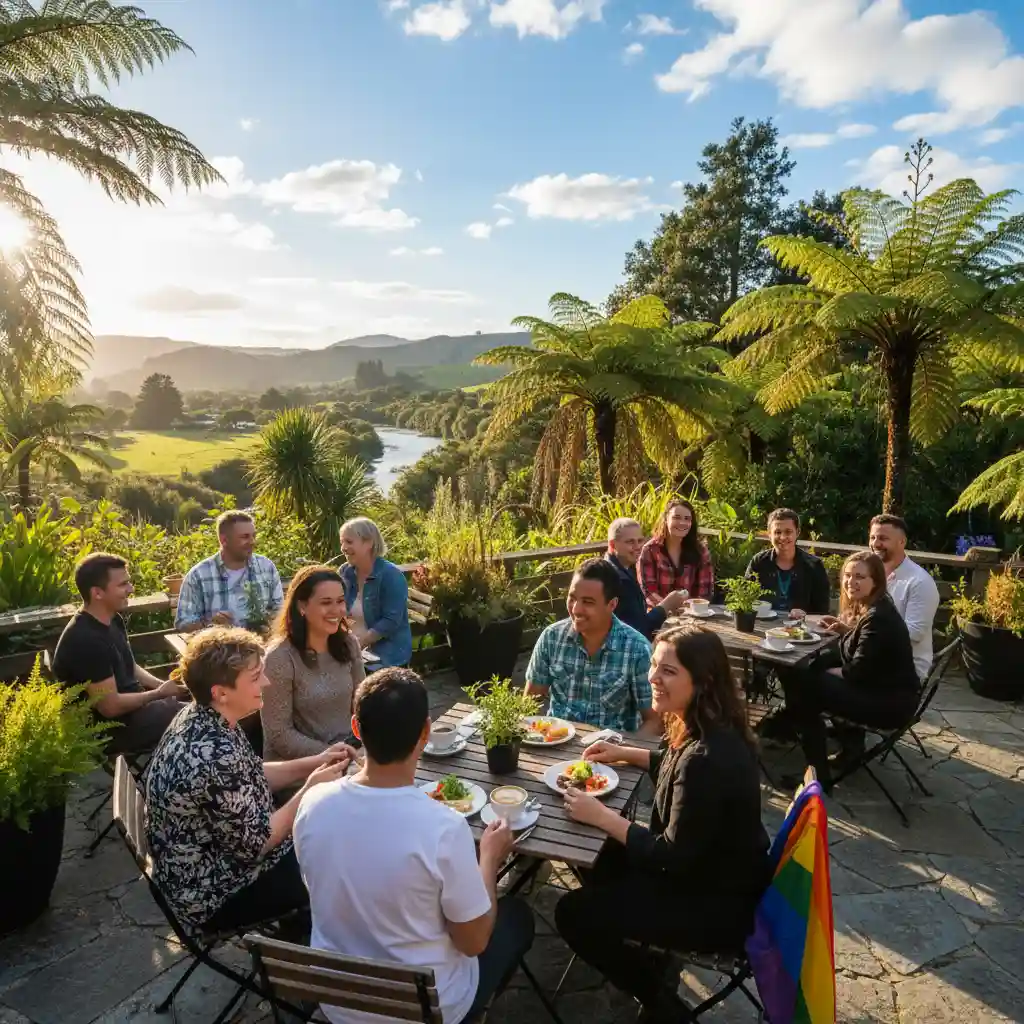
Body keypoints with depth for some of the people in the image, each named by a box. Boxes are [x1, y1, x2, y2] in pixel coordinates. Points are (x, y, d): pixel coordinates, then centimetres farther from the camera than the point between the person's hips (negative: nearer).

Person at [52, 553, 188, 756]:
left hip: (131, 704, 9)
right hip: (108, 728, -9)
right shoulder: (86, 640, -25)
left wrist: (162, 685, 0)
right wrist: (159, 693, -12)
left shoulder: (113, 620, 4)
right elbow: (111, 707, -24)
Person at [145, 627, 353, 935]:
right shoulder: (216, 756, -35)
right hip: (212, 895, -8)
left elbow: (249, 778, 8)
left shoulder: (200, 718, -6)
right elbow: (255, 844, -25)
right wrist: (310, 790, -16)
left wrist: (314, 762, -2)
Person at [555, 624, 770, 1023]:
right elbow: (678, 768, 17)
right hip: (711, 869, 9)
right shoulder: (708, 730, -6)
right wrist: (624, 753, 9)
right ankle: (651, 957, 35)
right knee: (604, 857, 23)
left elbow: (674, 855, -27)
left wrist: (601, 816, -18)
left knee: (574, 913, -3)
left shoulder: (709, 757, -35)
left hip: (718, 904, -9)